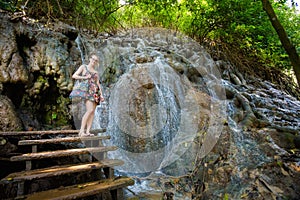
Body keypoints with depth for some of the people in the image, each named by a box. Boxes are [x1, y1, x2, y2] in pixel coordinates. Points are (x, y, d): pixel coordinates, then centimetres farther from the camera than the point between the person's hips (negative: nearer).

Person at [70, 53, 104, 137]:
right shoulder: (83, 67, 12)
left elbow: (98, 84, 16)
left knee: (92, 112, -4)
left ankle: (87, 131, -4)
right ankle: (81, 131, -15)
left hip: (94, 92, 5)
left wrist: (101, 94, 5)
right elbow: (74, 76, 4)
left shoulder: (96, 72, 22)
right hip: (86, 90, -5)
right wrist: (85, 77, -6)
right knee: (90, 110, -20)